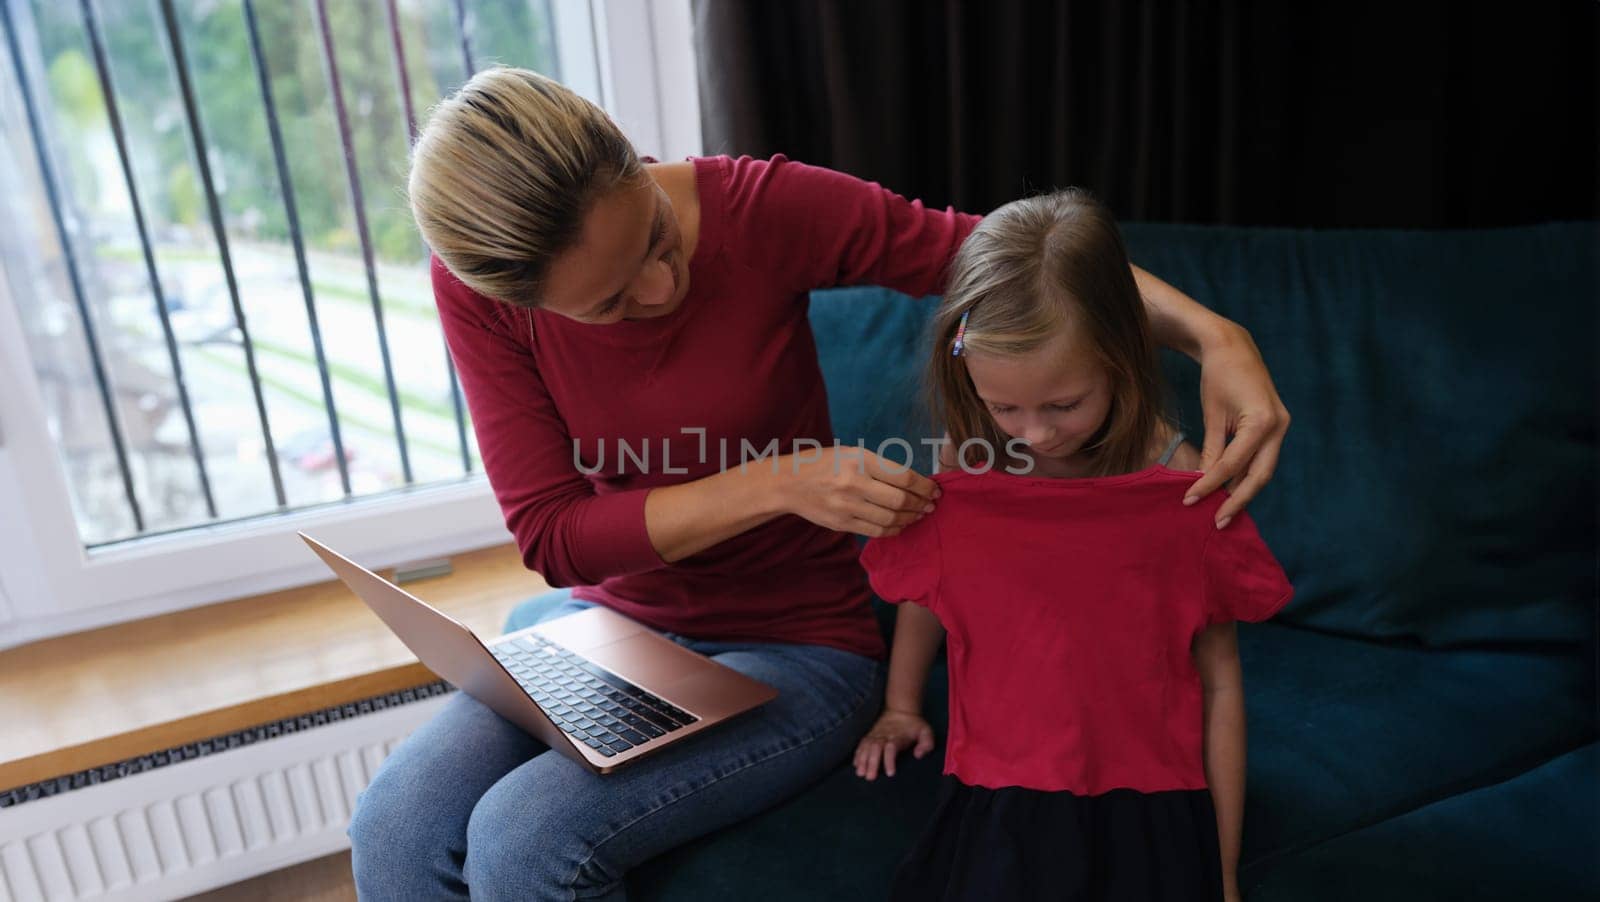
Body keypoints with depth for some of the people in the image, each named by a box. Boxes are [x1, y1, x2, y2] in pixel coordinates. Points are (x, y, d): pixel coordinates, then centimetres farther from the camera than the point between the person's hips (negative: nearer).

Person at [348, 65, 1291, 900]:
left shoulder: (767, 209, -18)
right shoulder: (472, 283, -12)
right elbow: (552, 533, -15)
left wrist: (1211, 332, -23)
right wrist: (779, 483, -28)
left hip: (792, 646, -2)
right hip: (604, 622, 3)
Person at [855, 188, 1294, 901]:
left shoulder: (1184, 489, -8)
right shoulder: (957, 480, -5)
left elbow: (1219, 683, -1)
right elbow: (922, 596, 16)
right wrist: (900, 708, 25)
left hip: (1148, 806, 0)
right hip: (996, 796, 1)